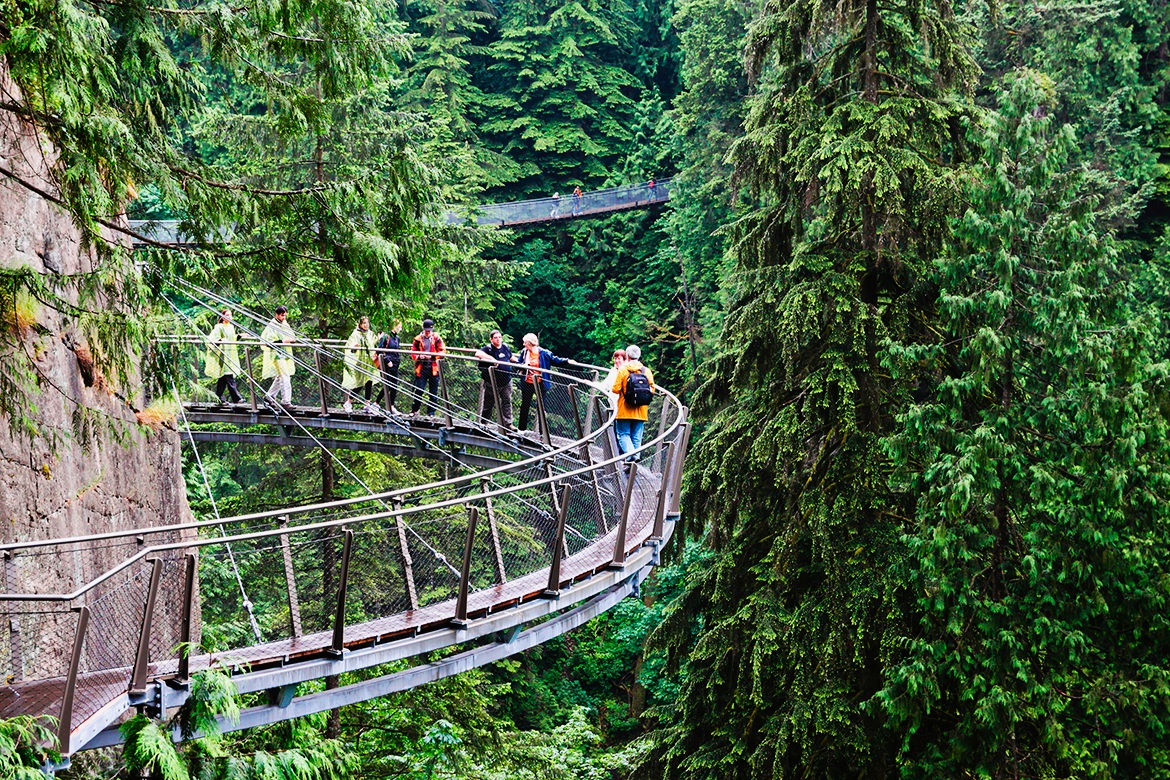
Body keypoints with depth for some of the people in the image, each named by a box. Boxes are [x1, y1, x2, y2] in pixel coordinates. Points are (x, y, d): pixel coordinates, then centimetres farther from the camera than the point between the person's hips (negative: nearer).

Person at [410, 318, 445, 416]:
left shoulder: (436, 338, 4)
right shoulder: (418, 339, 5)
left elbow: (443, 351, -2)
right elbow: (412, 352, 8)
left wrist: (432, 356, -16)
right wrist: (419, 356, -13)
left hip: (433, 368, 0)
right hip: (421, 368, 0)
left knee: (433, 392, 4)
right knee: (419, 390, -3)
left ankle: (431, 412, 12)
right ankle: (414, 410, 12)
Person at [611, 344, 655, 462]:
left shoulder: (623, 369, -7)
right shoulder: (646, 371, 1)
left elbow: (615, 389, -10)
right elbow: (652, 389, 2)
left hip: (625, 411, -3)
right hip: (641, 412, 3)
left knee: (623, 434, 2)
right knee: (636, 436, 9)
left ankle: (629, 453, -21)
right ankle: (635, 456, 6)